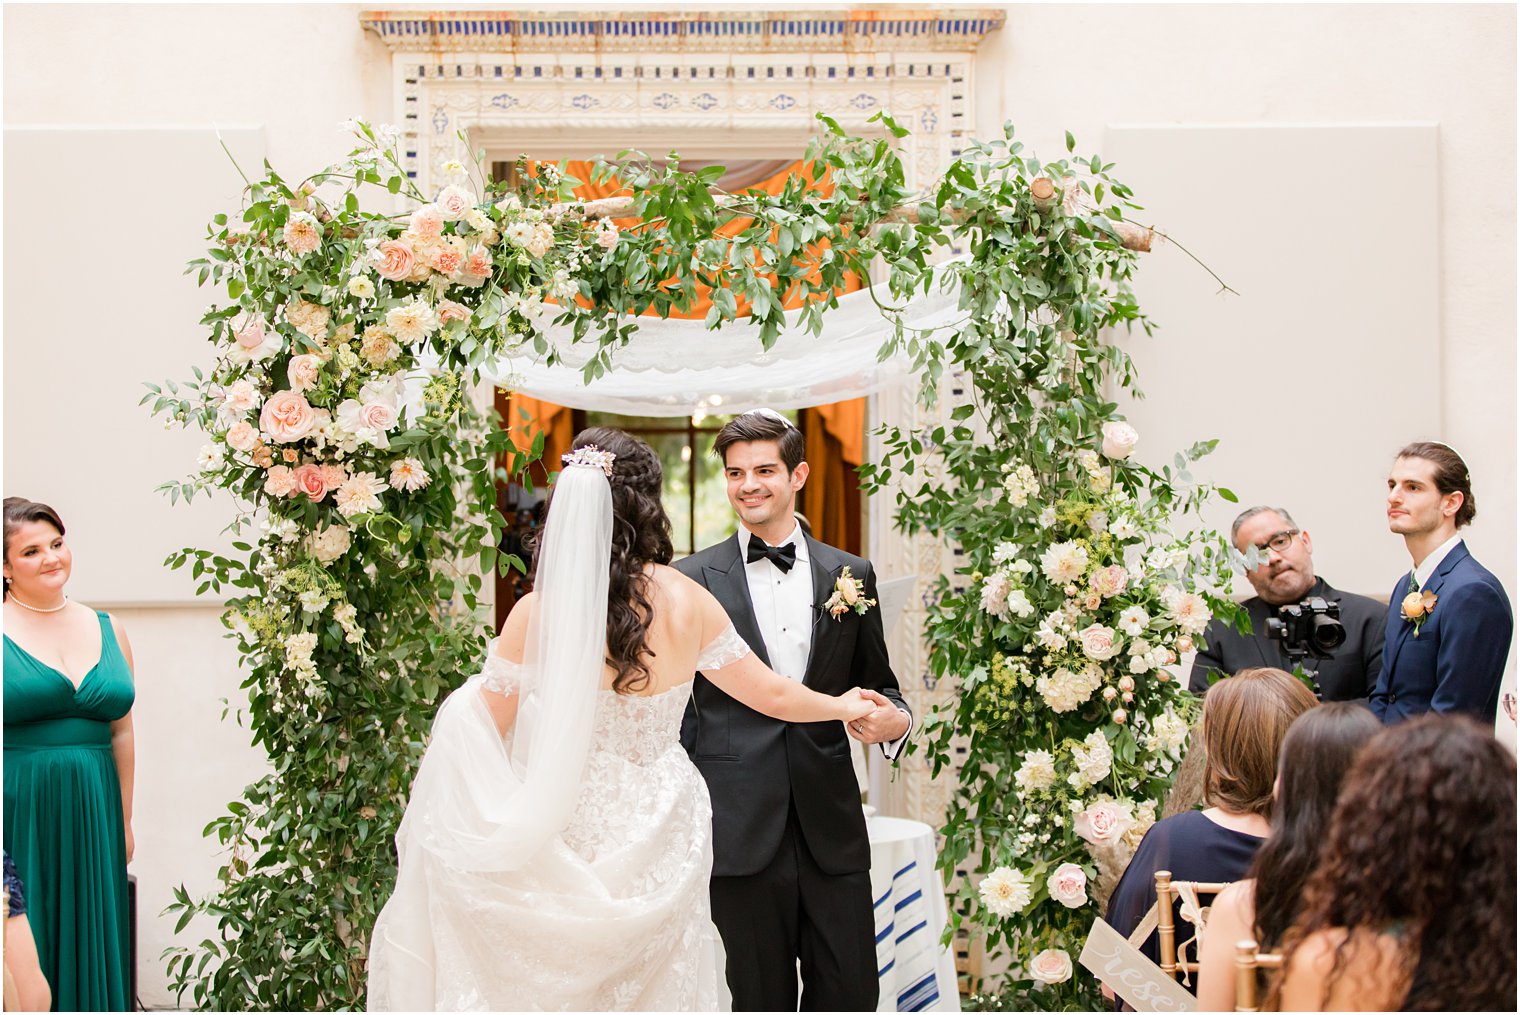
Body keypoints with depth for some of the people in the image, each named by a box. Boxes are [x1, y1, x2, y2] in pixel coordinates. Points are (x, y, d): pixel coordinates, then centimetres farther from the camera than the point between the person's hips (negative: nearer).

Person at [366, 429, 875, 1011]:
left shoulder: (537, 614, -14)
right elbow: (772, 695, 8)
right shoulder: (688, 602, -6)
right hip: (661, 838, 3)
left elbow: (482, 728, -5)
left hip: (572, 837, -2)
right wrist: (843, 706, 25)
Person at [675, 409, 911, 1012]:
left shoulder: (851, 576, 9)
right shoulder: (693, 579, 3)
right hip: (740, 831, -2)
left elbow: (878, 687, 17)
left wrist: (895, 720, -6)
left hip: (833, 829, 2)